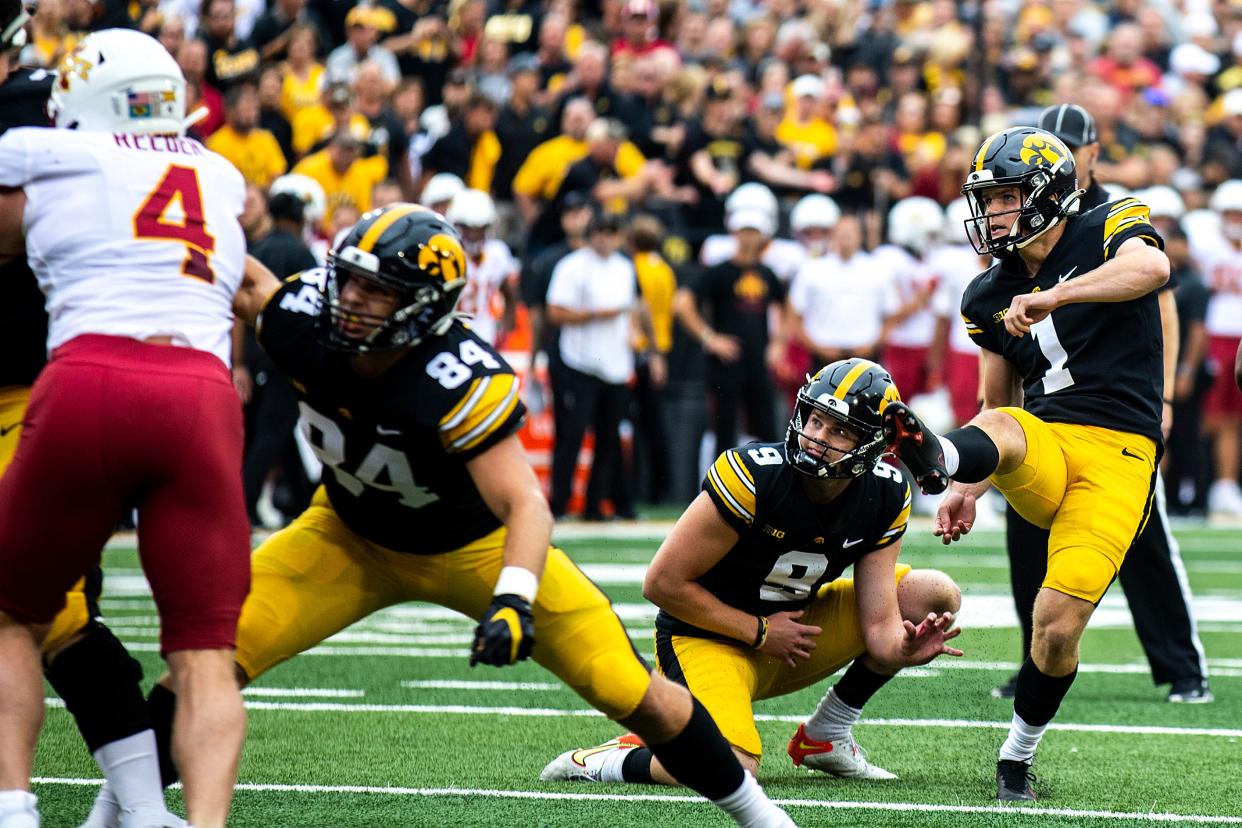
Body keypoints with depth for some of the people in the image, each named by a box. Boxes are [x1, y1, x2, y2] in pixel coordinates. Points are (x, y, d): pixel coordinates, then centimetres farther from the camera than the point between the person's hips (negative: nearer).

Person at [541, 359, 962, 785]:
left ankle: (825, 736, 7)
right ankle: (601, 763, -5)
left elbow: (879, 627, -10)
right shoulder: (753, 475, -26)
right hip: (706, 638, -6)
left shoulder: (885, 498, -10)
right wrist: (761, 632, -15)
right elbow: (662, 582, -21)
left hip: (788, 628, 7)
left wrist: (905, 648, -34)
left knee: (935, 595, -4)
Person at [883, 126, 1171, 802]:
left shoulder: (1108, 230, 2)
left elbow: (1150, 268, -22)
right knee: (997, 426, -34)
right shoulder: (989, 297, 17)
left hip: (1117, 453, -3)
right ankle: (939, 459, -70)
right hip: (1040, 447, 3)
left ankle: (1018, 753, 10)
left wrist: (1052, 296, -33)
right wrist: (970, 489, 8)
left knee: (1058, 627, -14)